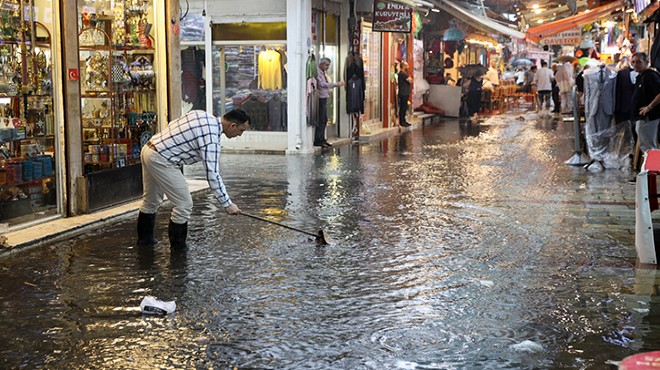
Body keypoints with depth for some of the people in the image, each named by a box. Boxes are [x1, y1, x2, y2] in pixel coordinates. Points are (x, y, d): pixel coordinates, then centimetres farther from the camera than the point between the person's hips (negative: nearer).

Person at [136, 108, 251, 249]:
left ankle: (144, 238, 42)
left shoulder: (203, 115, 6)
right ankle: (178, 249, 7)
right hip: (160, 160, -10)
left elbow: (172, 125, 15)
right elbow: (212, 174, -22)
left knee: (151, 200, 26)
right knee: (184, 205, -3)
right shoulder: (211, 137, -20)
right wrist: (227, 203, -17)